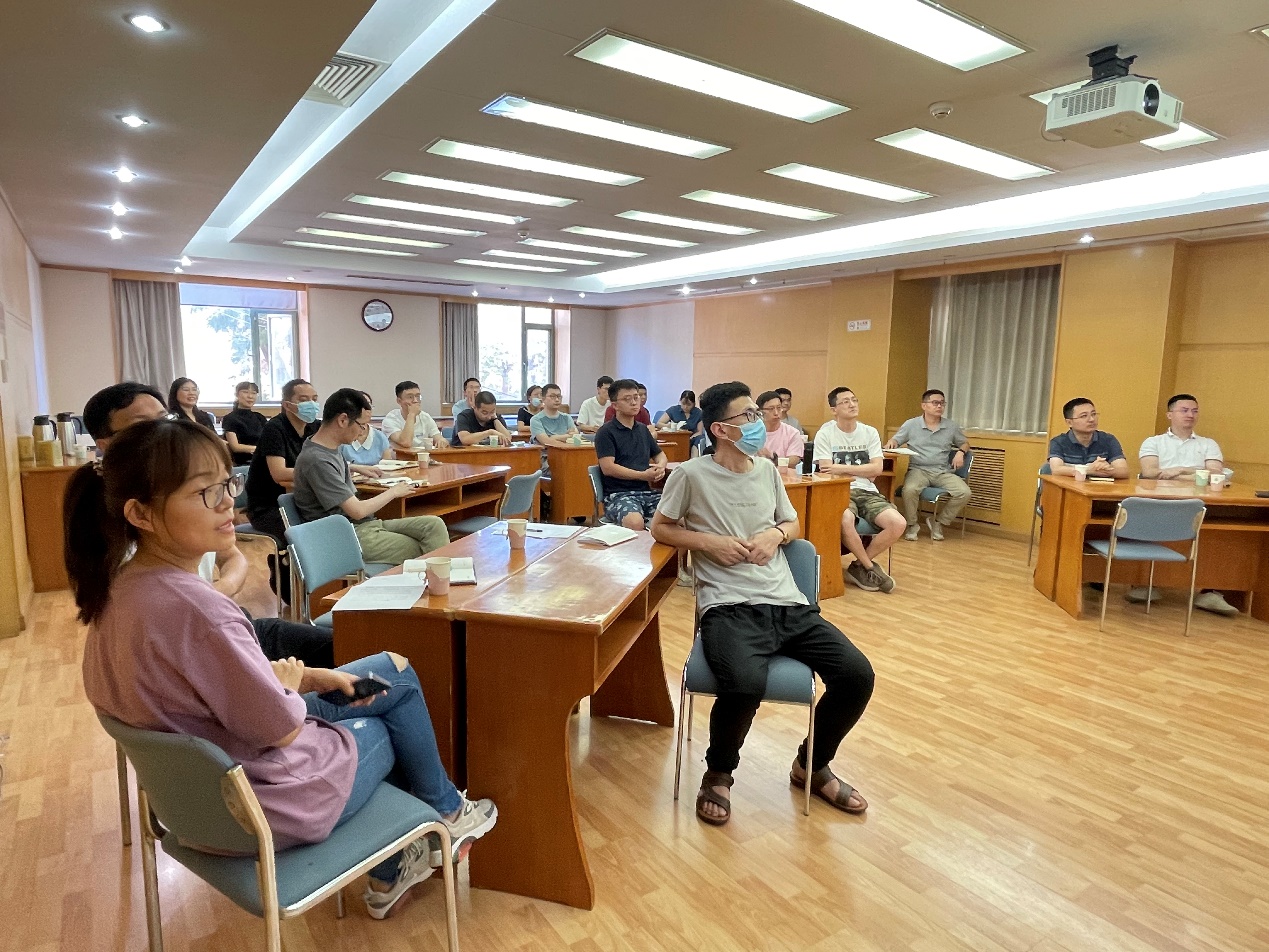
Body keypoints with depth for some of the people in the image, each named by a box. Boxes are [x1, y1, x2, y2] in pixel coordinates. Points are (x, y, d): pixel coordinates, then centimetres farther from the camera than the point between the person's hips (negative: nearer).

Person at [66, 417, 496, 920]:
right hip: (263, 808, -8)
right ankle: (447, 814, 46)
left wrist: (316, 677, 0)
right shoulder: (194, 608, -36)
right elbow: (282, 727, -25)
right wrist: (289, 683, -4)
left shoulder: (119, 589, -6)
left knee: (395, 672, 18)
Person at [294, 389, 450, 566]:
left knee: (434, 525, -8)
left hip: (368, 524, 9)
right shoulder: (316, 460, -19)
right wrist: (393, 492, -5)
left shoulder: (333, 449, 10)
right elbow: (357, 510, -19)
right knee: (424, 553, -15)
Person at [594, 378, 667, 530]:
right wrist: (643, 475, -13)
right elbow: (608, 468, -11)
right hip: (618, 494, -6)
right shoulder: (606, 432, -1)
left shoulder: (643, 430, 20)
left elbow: (660, 454, 32)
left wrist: (660, 467, 7)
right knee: (635, 522, -38)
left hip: (647, 492, 6)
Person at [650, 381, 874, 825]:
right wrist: (710, 542, -7)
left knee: (858, 674, -10)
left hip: (788, 604, 6)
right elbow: (660, 528, 8)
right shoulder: (691, 475, -1)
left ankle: (812, 765, 20)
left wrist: (776, 533, 3)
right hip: (729, 607, -5)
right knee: (746, 683, -34)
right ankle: (719, 773, 2)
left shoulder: (767, 470, 15)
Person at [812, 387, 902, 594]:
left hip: (867, 492, 4)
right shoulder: (825, 433, -1)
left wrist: (843, 468, -7)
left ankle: (859, 566, -1)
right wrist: (862, 471, -3)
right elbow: (827, 473, -9)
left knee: (898, 524, -21)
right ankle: (870, 567, -10)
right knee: (845, 519, -38)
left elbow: (876, 469, 0)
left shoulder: (870, 432, 10)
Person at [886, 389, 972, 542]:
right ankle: (912, 525, -9)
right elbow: (895, 440, 7)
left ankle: (939, 523, 0)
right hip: (918, 470, -3)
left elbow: (965, 442, 25)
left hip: (943, 472, 3)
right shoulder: (911, 424, 5)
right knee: (910, 490, -37)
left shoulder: (951, 427, 12)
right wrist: (891, 443, -18)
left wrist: (961, 452, 2)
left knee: (964, 493, -23)